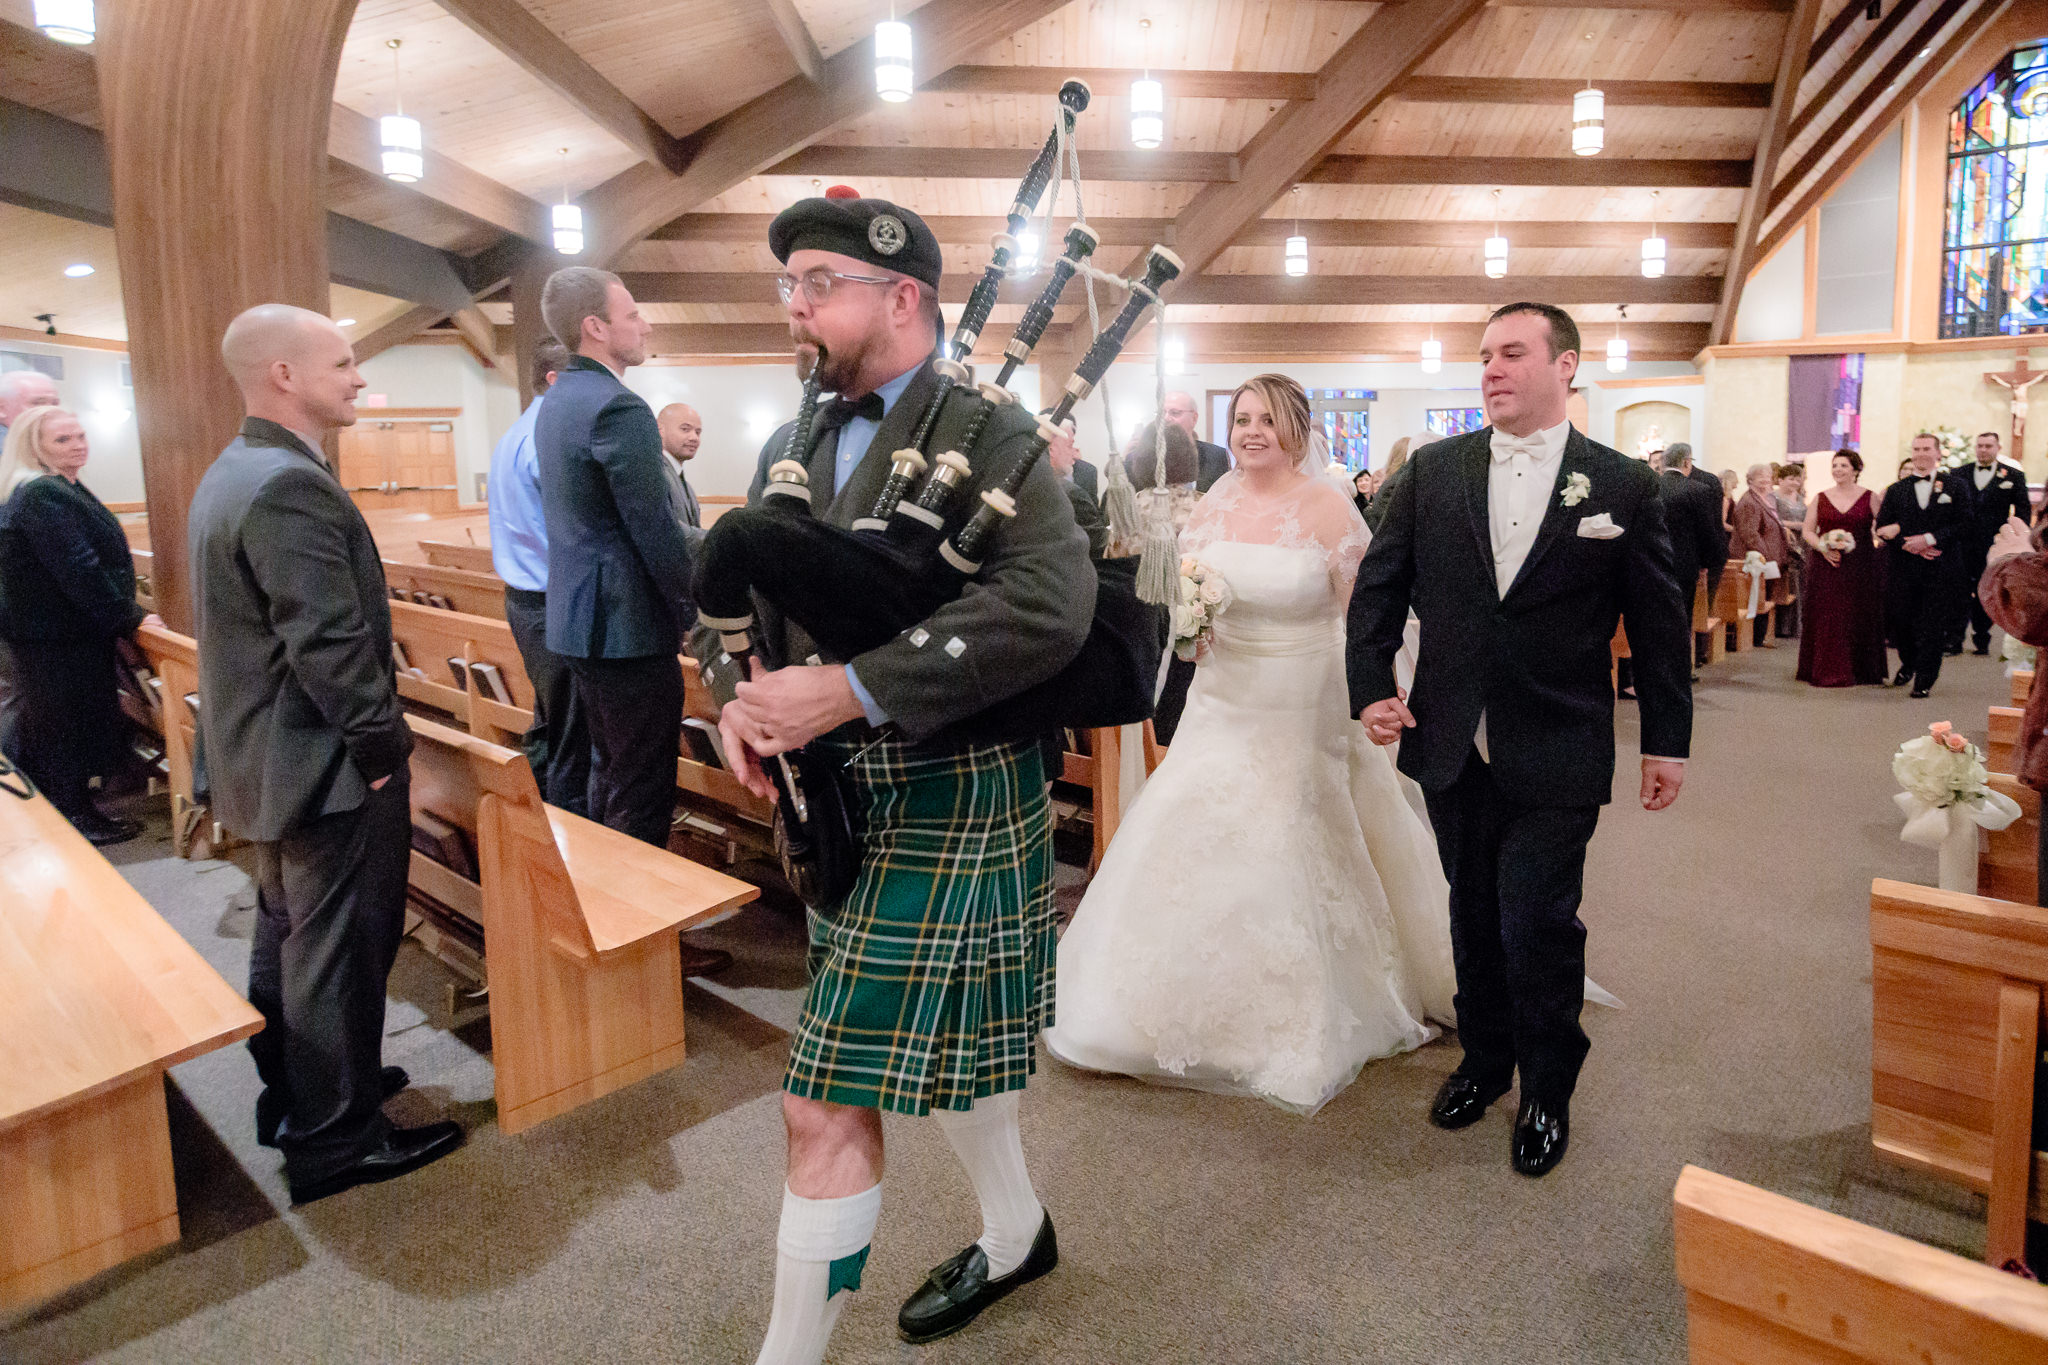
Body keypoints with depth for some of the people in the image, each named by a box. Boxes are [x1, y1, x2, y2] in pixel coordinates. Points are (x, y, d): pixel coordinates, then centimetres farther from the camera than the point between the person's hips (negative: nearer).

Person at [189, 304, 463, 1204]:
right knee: (338, 952, 2)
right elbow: (331, 646, -27)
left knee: (288, 935, 22)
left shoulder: (231, 475, 11)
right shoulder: (291, 487, -23)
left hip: (265, 759, 11)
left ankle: (291, 1092, 38)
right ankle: (335, 1139, 16)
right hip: (326, 768, -11)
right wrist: (386, 748, -18)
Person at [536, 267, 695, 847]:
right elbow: (655, 529, -20)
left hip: (579, 617, 10)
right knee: (643, 787, -2)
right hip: (628, 624, -10)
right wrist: (690, 608, -8)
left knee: (608, 770, 21)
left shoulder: (556, 401, 13)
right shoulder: (619, 408, -18)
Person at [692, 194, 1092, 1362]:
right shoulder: (793, 449, 11)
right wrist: (741, 693, -10)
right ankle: (1016, 1236, 48)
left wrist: (853, 688, -29)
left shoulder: (990, 434, -12)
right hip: (847, 804, 8)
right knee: (946, 1039, 24)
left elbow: (1051, 607, -26)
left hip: (947, 805, -8)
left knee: (831, 1102, -5)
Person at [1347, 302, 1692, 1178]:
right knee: (1475, 917, 16)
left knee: (1539, 926, -1)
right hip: (1452, 747, 3)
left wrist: (1667, 740, 4)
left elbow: (1658, 622, 3)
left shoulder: (1623, 486, -2)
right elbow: (1378, 585, 7)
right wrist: (1371, 686, -3)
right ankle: (1484, 1059, 38)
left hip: (1557, 759, -2)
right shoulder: (1432, 471, 3)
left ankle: (1548, 1090, 24)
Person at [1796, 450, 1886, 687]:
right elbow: (1808, 531, 7)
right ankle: (1826, 671, 7)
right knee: (1824, 618, 0)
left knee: (1858, 618, 1)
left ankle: (1857, 672, 11)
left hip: (1860, 567, -1)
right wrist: (1823, 549, -10)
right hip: (1825, 567, 1)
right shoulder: (1821, 498, 7)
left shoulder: (1869, 498, 3)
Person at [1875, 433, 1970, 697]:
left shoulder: (1956, 485, 5)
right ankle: (1908, 663, 32)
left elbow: (1963, 525, -3)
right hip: (1902, 569, 2)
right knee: (1899, 623, 5)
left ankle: (1924, 680, 10)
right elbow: (1882, 528, 4)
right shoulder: (1896, 490, 10)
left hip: (1941, 569, -2)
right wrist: (1908, 545, -11)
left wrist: (1929, 539, -15)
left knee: (1931, 626, -1)